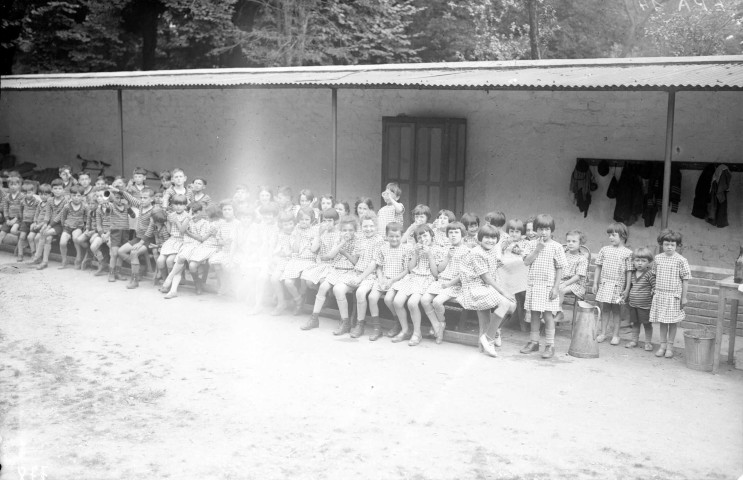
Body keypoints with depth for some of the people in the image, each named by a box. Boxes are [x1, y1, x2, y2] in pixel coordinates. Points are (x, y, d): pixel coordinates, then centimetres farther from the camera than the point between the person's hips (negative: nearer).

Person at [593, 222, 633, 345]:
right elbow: (598, 267, 9)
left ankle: (615, 334, 15)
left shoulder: (627, 253, -3)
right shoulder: (604, 250, 5)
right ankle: (603, 333, 15)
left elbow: (629, 272, -2)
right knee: (605, 308, 6)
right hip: (605, 283, 2)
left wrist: (627, 288, -5)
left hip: (618, 285, -2)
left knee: (616, 309, 5)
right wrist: (595, 283, 5)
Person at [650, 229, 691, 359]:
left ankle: (670, 346, 16)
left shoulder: (681, 260, -9)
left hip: (674, 296, -3)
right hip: (660, 294, 3)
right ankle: (662, 345, 20)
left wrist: (684, 297, -6)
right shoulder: (657, 258, 2)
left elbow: (685, 280, -6)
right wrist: (654, 290, 12)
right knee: (662, 321, 10)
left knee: (673, 321, 5)